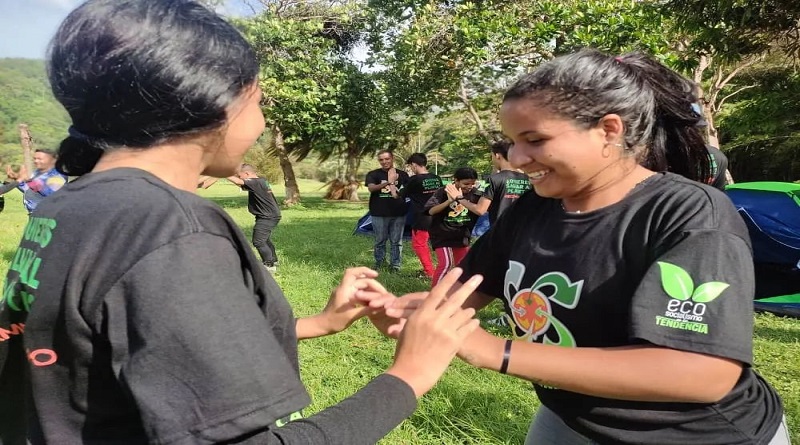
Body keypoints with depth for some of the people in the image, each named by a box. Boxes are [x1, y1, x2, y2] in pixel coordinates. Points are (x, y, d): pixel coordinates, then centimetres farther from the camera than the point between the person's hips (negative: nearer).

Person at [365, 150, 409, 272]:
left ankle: (395, 264, 15)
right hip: (379, 214, -1)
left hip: (398, 213, 1)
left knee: (396, 241, 6)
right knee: (380, 240, 9)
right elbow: (371, 188, -18)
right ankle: (378, 263, 23)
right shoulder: (373, 174, 0)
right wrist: (388, 182, -30)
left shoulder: (402, 175, 5)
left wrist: (399, 194, -14)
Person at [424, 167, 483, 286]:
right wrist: (450, 200, -34)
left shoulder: (474, 193, -6)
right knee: (446, 263, -19)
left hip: (462, 236, 5)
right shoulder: (443, 192, -13)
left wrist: (460, 198, -30)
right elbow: (431, 211, -23)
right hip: (442, 234, -5)